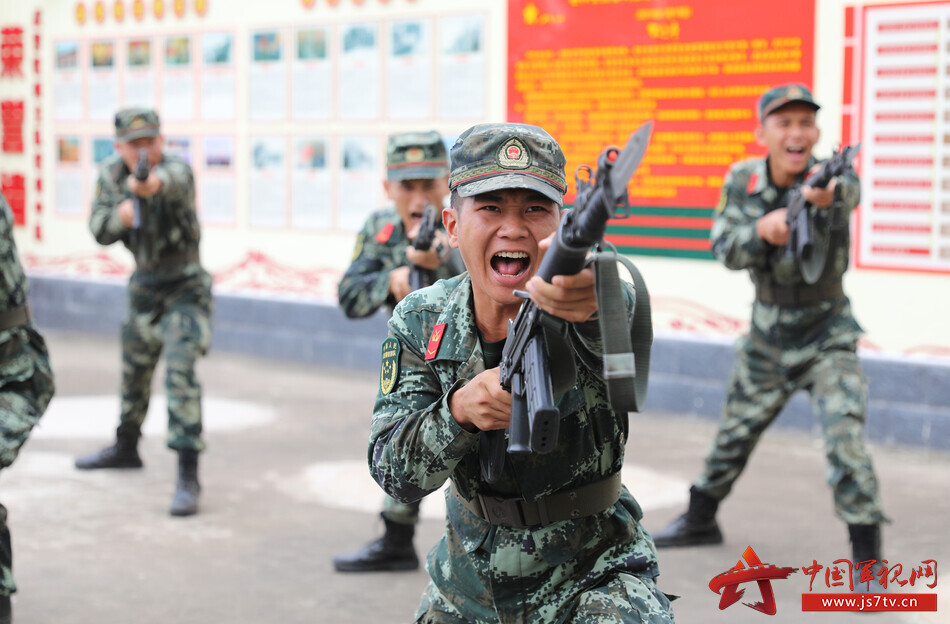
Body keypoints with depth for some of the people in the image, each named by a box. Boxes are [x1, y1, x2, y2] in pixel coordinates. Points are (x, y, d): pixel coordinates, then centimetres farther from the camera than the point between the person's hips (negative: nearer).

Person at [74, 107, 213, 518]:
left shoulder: (176, 170, -23)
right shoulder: (110, 174, -3)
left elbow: (173, 181, -48)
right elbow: (98, 229, -5)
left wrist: (152, 183, -72)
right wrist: (119, 215, -29)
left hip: (184, 287, -7)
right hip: (144, 286, 7)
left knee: (180, 374, -20)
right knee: (133, 369, 22)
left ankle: (188, 477, -19)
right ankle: (126, 448, 45)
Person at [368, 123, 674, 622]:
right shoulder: (421, 322, -7)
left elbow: (614, 329, -42)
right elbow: (392, 474, -13)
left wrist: (591, 296, -66)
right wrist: (459, 409, -32)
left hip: (591, 575, -3)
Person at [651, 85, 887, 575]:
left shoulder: (828, 177, -21)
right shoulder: (742, 180, -8)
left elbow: (847, 191, -45)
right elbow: (725, 250, -12)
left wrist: (828, 194, -71)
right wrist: (761, 229, -34)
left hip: (826, 336, -4)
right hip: (767, 333, 4)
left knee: (845, 438, -17)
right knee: (734, 432, 17)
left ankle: (867, 555, -7)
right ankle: (699, 520, 38)